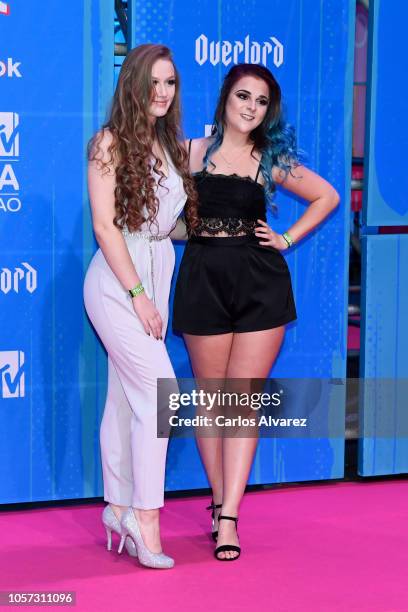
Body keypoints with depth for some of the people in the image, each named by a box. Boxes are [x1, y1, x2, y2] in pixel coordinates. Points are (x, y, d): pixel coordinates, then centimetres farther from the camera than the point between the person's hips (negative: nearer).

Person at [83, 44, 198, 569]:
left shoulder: (173, 146, 13)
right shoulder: (110, 142, -8)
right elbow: (104, 224, -12)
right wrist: (137, 294, -14)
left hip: (156, 275, 7)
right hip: (116, 281, -7)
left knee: (127, 397, 9)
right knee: (158, 387, -14)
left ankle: (119, 508, 15)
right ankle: (145, 513, -9)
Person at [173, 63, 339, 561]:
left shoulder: (272, 161, 7)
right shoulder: (192, 152, 4)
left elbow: (327, 196, 17)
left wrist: (288, 239, 9)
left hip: (260, 282, 0)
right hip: (203, 281, 0)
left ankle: (228, 517, -5)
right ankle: (220, 501, 18)